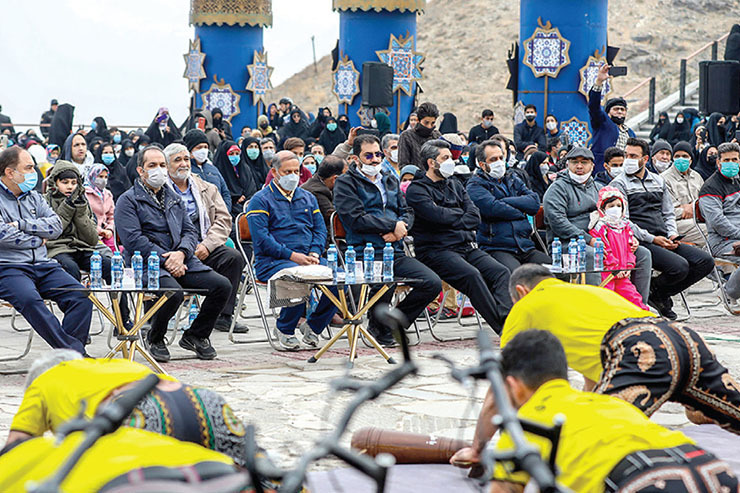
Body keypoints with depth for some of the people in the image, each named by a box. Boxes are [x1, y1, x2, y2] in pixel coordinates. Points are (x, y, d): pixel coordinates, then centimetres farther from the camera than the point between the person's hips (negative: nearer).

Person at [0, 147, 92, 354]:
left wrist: (23, 225, -4)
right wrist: (37, 240, 1)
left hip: (43, 266, 6)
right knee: (29, 299, -37)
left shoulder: (33, 197, 21)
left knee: (81, 297, -18)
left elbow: (56, 225, 9)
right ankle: (74, 350, -39)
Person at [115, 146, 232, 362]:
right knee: (173, 292, -36)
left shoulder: (174, 199, 23)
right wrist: (165, 260, -16)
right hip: (148, 265, -6)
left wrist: (181, 253, -8)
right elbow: (134, 240, -10)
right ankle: (155, 339, -6)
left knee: (222, 286, -14)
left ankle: (195, 336, 7)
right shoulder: (128, 200, 2)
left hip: (181, 261, 6)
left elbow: (190, 231, 15)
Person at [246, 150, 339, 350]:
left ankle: (313, 326, -4)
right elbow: (261, 238, -10)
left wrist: (314, 253, -6)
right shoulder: (261, 200, 2)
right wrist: (292, 255, -18)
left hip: (308, 257, 5)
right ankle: (284, 329, -12)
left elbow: (320, 229, 15)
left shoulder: (307, 198, 21)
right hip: (272, 261, -5)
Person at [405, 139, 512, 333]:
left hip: (467, 247, 7)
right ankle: (502, 328, -37)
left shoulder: (455, 186, 24)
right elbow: (437, 215, -14)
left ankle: (506, 318, -39)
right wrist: (460, 215, 4)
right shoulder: (416, 189, 3)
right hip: (436, 250, -7)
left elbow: (475, 217, 12)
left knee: (501, 272, -19)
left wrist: (452, 220, -3)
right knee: (471, 275, -33)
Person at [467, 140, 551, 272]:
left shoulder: (513, 179, 24)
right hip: (497, 249, -6)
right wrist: (520, 212, 3)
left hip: (526, 247, 6)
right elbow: (493, 208, -13)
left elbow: (534, 202, 8)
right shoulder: (475, 185, 5)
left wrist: (505, 201, -3)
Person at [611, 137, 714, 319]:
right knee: (679, 266, -30)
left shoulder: (658, 181, 21)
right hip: (641, 243, -7)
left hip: (664, 240, 7)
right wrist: (652, 239, -14)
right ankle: (655, 292, 1)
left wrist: (672, 234, 2)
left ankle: (662, 294, 3)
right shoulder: (619, 184, 1)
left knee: (706, 261, -10)